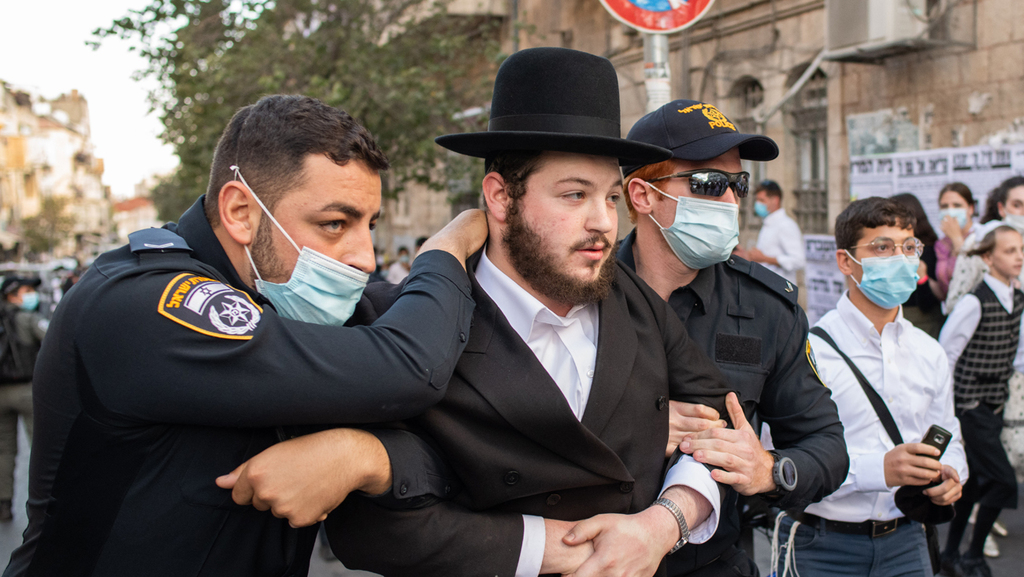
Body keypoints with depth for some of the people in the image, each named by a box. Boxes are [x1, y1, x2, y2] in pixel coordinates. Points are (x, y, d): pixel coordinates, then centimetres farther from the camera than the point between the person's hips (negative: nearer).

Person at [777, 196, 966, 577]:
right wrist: (878, 469, -29)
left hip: (904, 542, 5)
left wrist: (950, 475, -4)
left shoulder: (929, 353, 9)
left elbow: (949, 441, 18)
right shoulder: (811, 349, -13)